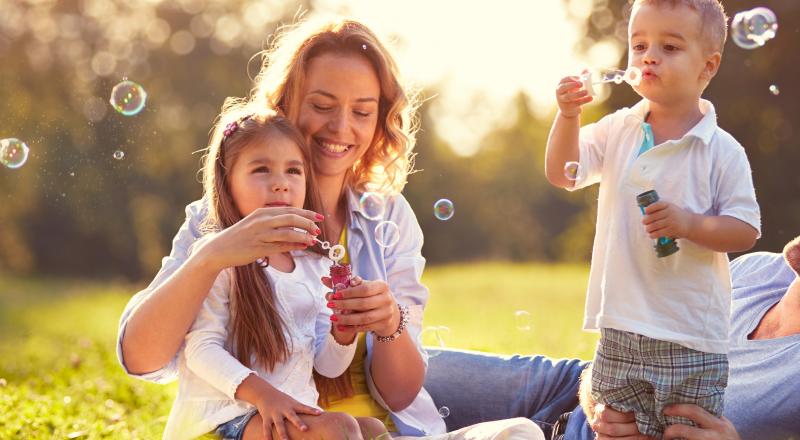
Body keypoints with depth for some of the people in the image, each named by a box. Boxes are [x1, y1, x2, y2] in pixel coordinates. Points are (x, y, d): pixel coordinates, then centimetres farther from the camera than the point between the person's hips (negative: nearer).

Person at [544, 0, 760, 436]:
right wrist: (568, 116, -10)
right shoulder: (617, 131, 6)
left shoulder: (722, 152, -7)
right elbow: (562, 173, 4)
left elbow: (746, 231, -8)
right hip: (621, 329, 4)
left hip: (691, 340, -4)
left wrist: (689, 223, -24)